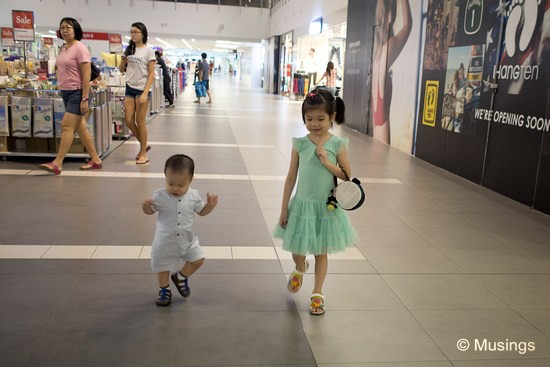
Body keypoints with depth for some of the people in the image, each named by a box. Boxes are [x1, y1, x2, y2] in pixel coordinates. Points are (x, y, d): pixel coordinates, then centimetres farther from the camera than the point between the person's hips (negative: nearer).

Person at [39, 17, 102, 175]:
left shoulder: (80, 48, -12)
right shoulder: (63, 48, 12)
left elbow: (86, 75, -16)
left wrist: (85, 99, -20)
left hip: (77, 92, -9)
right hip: (66, 92, 9)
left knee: (66, 126, -9)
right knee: (80, 127, 10)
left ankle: (57, 163, -5)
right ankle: (95, 160, 18)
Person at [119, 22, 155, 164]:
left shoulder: (148, 51, -4)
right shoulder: (128, 50, 11)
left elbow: (151, 74, -8)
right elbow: (121, 70, 17)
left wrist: (145, 93, -16)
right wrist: (123, 62, -6)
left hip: (142, 89, -6)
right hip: (130, 88, 6)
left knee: (140, 122, -2)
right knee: (129, 121, 4)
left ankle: (143, 154, 9)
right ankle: (144, 145, 25)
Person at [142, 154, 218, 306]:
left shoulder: (193, 196, -10)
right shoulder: (159, 195, -16)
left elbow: (201, 211, 5)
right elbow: (150, 211, -2)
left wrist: (210, 205, -14)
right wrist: (146, 206, -24)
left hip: (187, 239, 2)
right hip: (165, 242, -2)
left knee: (198, 259, 1)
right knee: (163, 265, 12)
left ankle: (180, 277, 27)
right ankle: (164, 290, 37)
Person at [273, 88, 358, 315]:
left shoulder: (337, 144, -8)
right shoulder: (299, 144, -6)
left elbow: (347, 176, -4)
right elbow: (291, 177, -2)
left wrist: (327, 163, -19)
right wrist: (284, 208, -1)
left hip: (326, 207, -1)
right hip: (302, 205, 1)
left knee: (321, 252, 10)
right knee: (297, 250, 12)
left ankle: (317, 294, 26)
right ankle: (300, 270, 47)